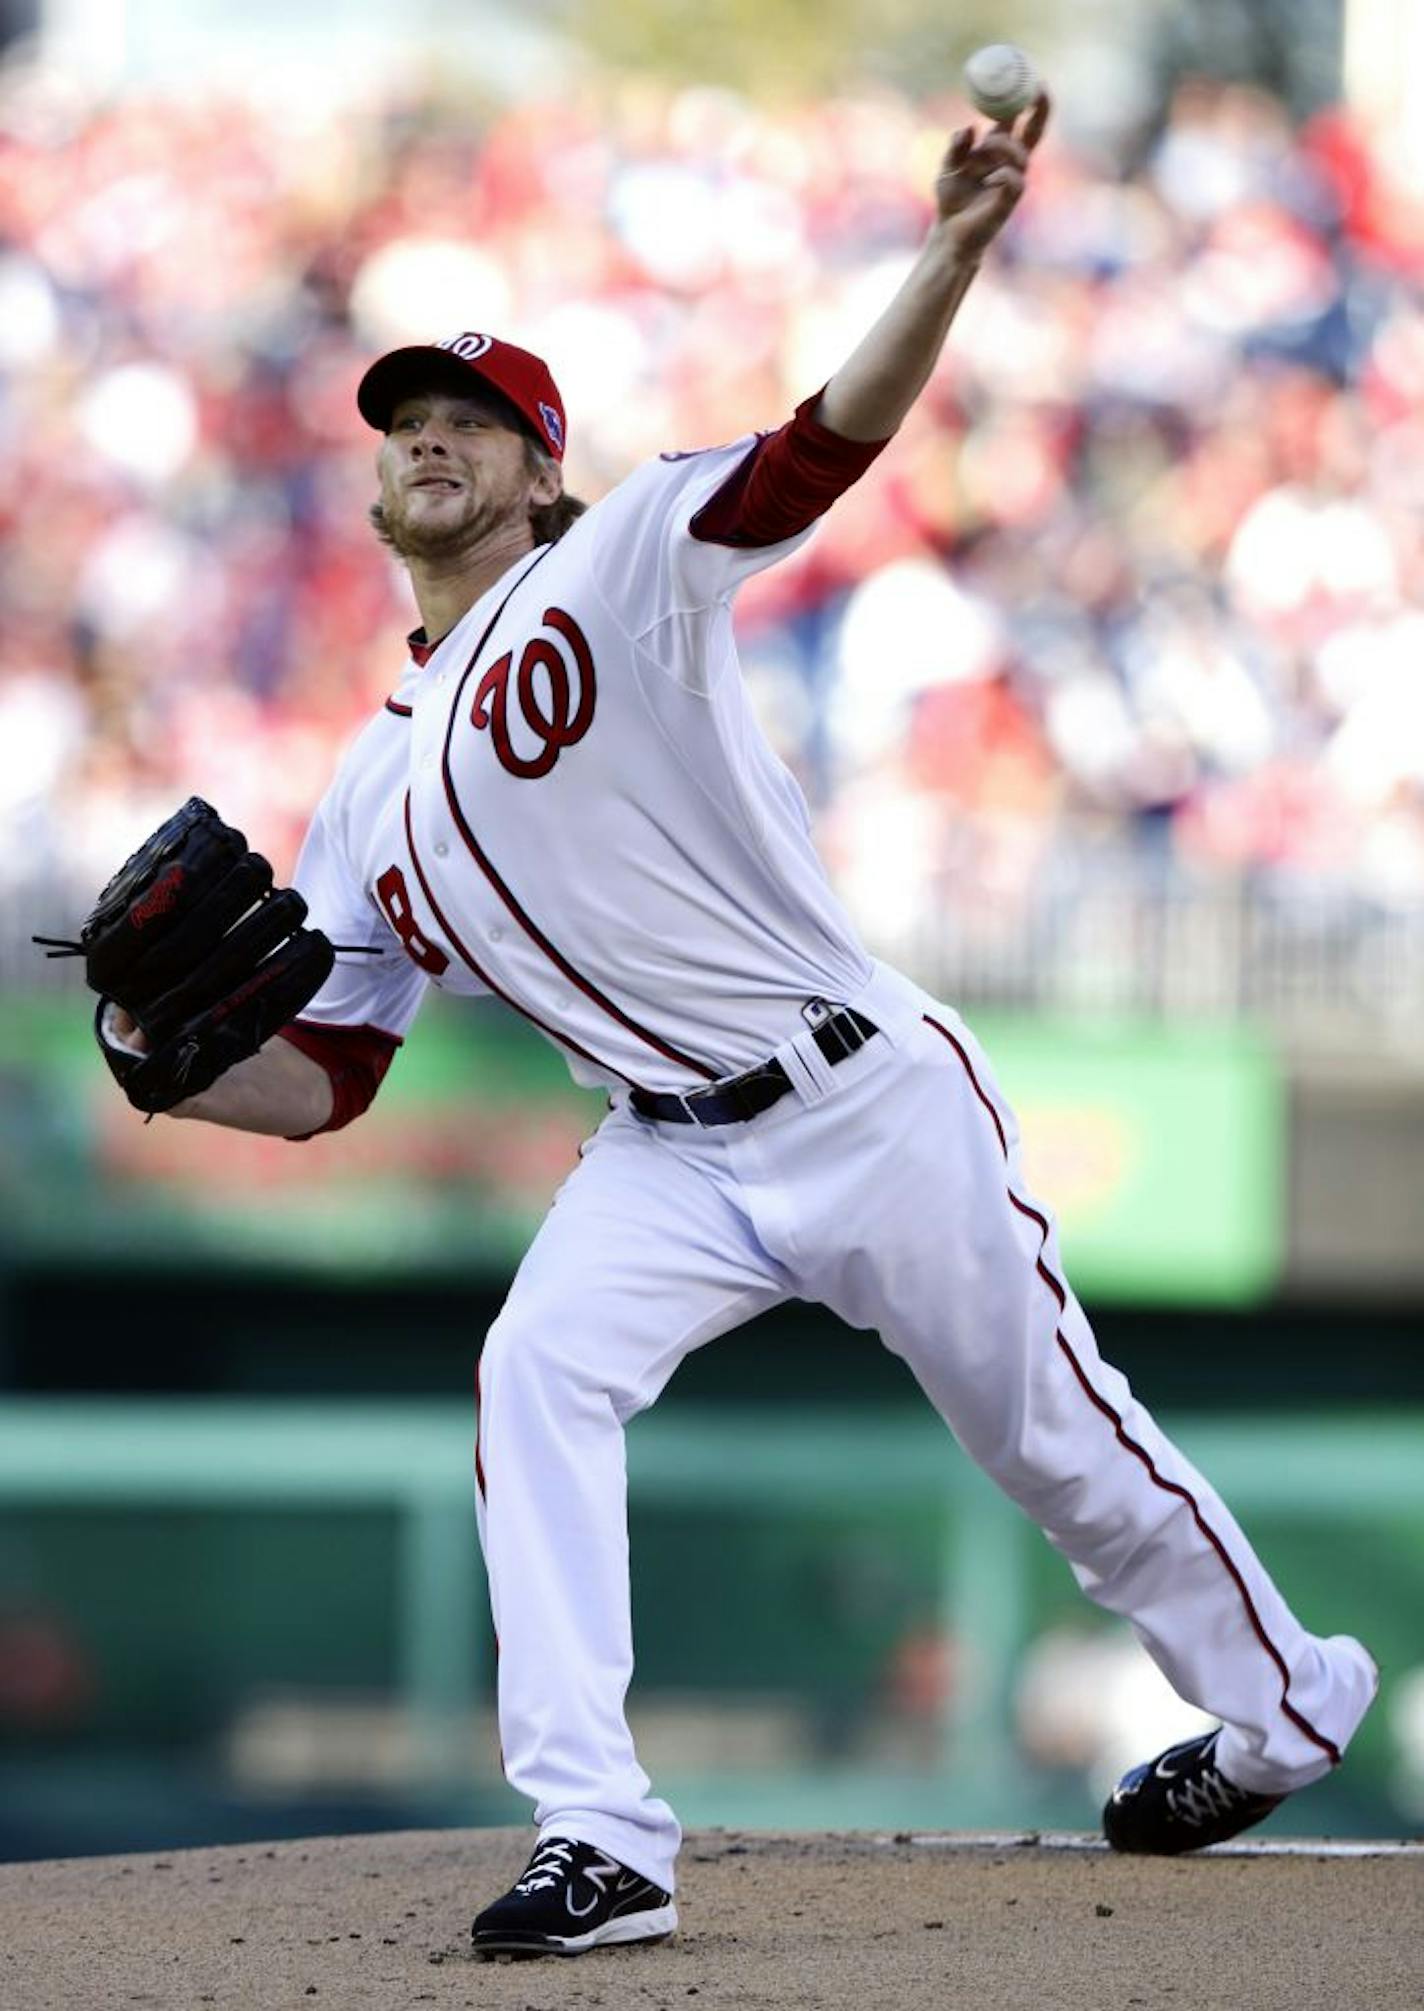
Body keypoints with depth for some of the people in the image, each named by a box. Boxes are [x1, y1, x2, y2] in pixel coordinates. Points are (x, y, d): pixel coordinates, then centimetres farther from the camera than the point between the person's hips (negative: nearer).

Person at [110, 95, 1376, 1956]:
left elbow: (829, 443, -21)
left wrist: (958, 250, -38)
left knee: (1054, 1440, 7)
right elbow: (318, 1080, 11)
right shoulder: (378, 798, 11)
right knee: (537, 1377, -22)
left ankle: (1284, 1704, 34)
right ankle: (598, 1844, -24)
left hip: (873, 1103, -4)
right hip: (672, 1158, 4)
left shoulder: (620, 568, -5)